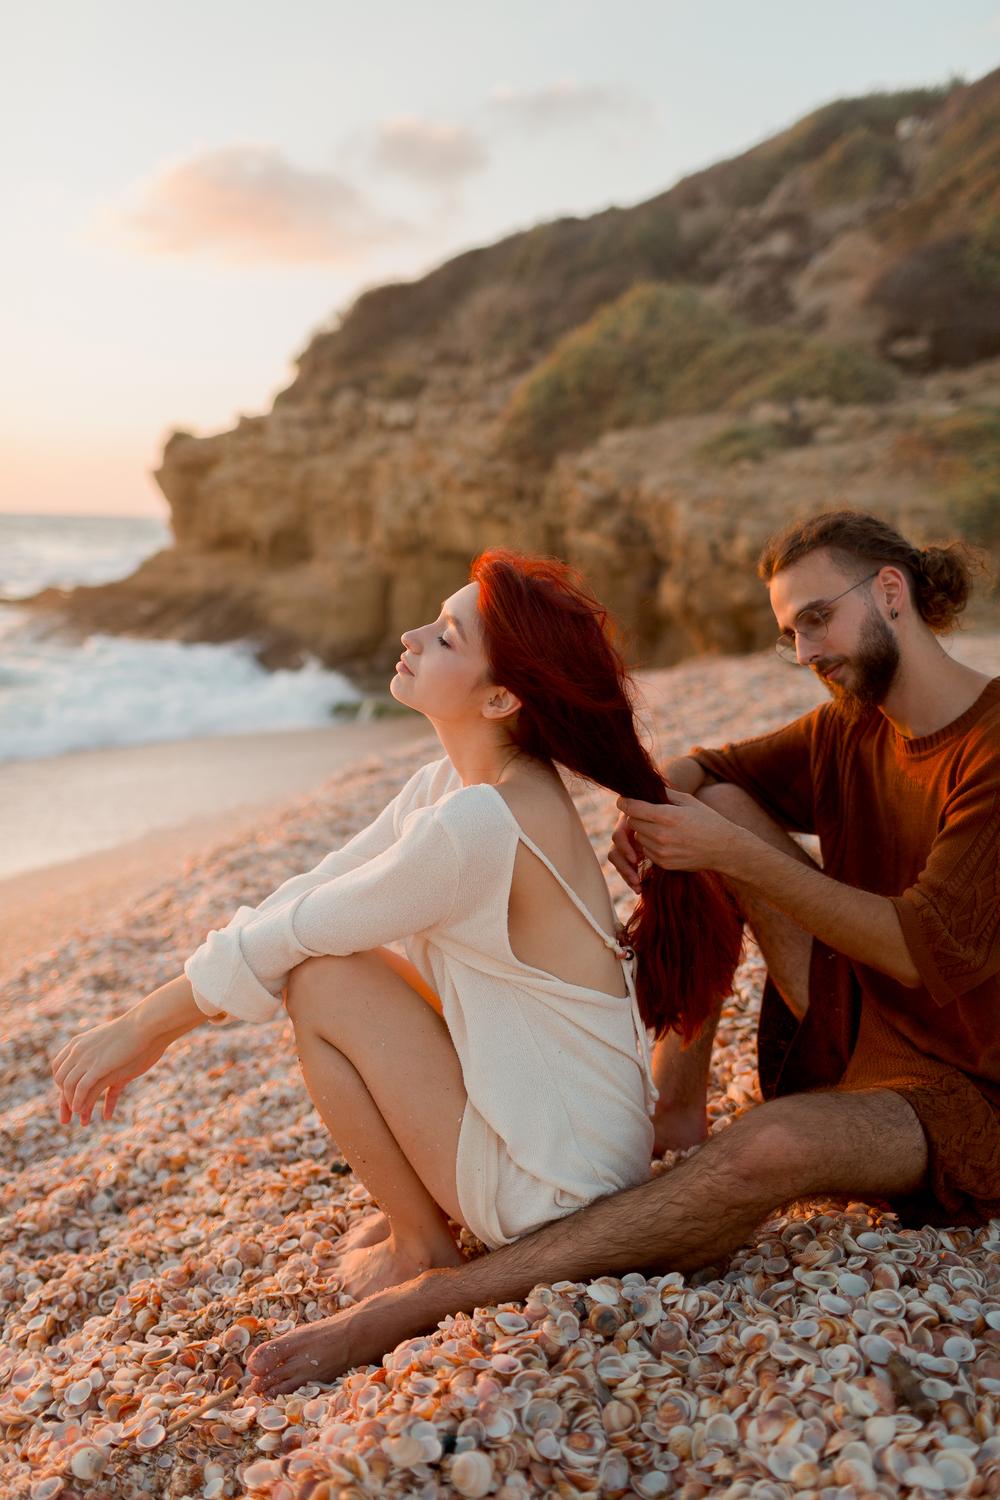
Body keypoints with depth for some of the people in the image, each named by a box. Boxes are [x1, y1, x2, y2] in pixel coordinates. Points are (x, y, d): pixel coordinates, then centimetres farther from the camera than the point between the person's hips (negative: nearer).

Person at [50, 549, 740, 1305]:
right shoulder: (450, 784, 0)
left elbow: (297, 931, -18)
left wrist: (143, 1025, -4)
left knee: (325, 979, -12)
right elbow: (307, 894, 3)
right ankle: (418, 1198, 18)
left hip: (556, 1187, -8)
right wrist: (150, 1026, 3)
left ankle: (422, 1245, 5)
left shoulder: (481, 824, -28)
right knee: (346, 957, 9)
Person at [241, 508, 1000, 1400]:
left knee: (775, 1149, -40)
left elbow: (928, 954, -24)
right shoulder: (850, 728, 6)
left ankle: (415, 1308, -37)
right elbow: (700, 768, 16)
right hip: (846, 1030, 8)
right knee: (715, 800, -1)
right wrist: (651, 807, -9)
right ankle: (674, 1109, -3)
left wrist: (737, 855, -24)